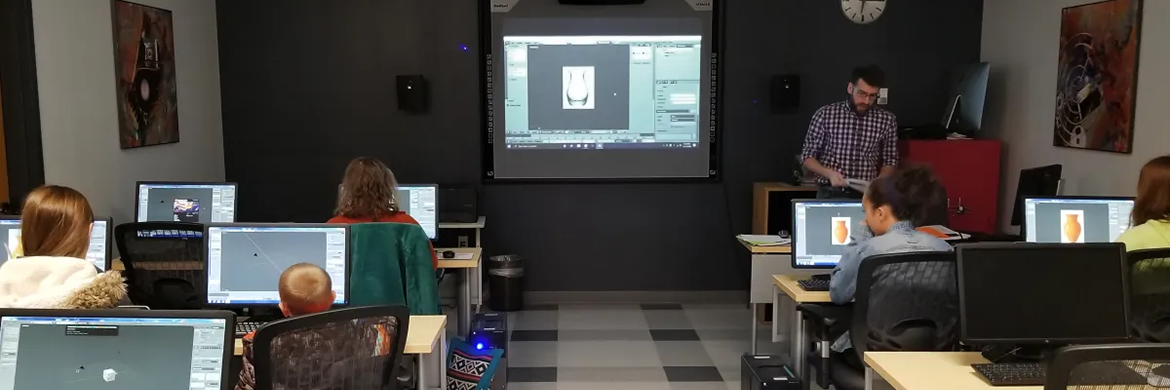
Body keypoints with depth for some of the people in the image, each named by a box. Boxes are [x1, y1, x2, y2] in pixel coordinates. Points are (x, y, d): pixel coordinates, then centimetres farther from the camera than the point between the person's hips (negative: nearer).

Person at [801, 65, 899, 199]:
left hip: (867, 196, 2)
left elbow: (890, 161, 11)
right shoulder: (825, 114, -2)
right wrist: (829, 173, -15)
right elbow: (807, 157, 2)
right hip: (829, 194, -2)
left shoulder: (887, 120, 3)